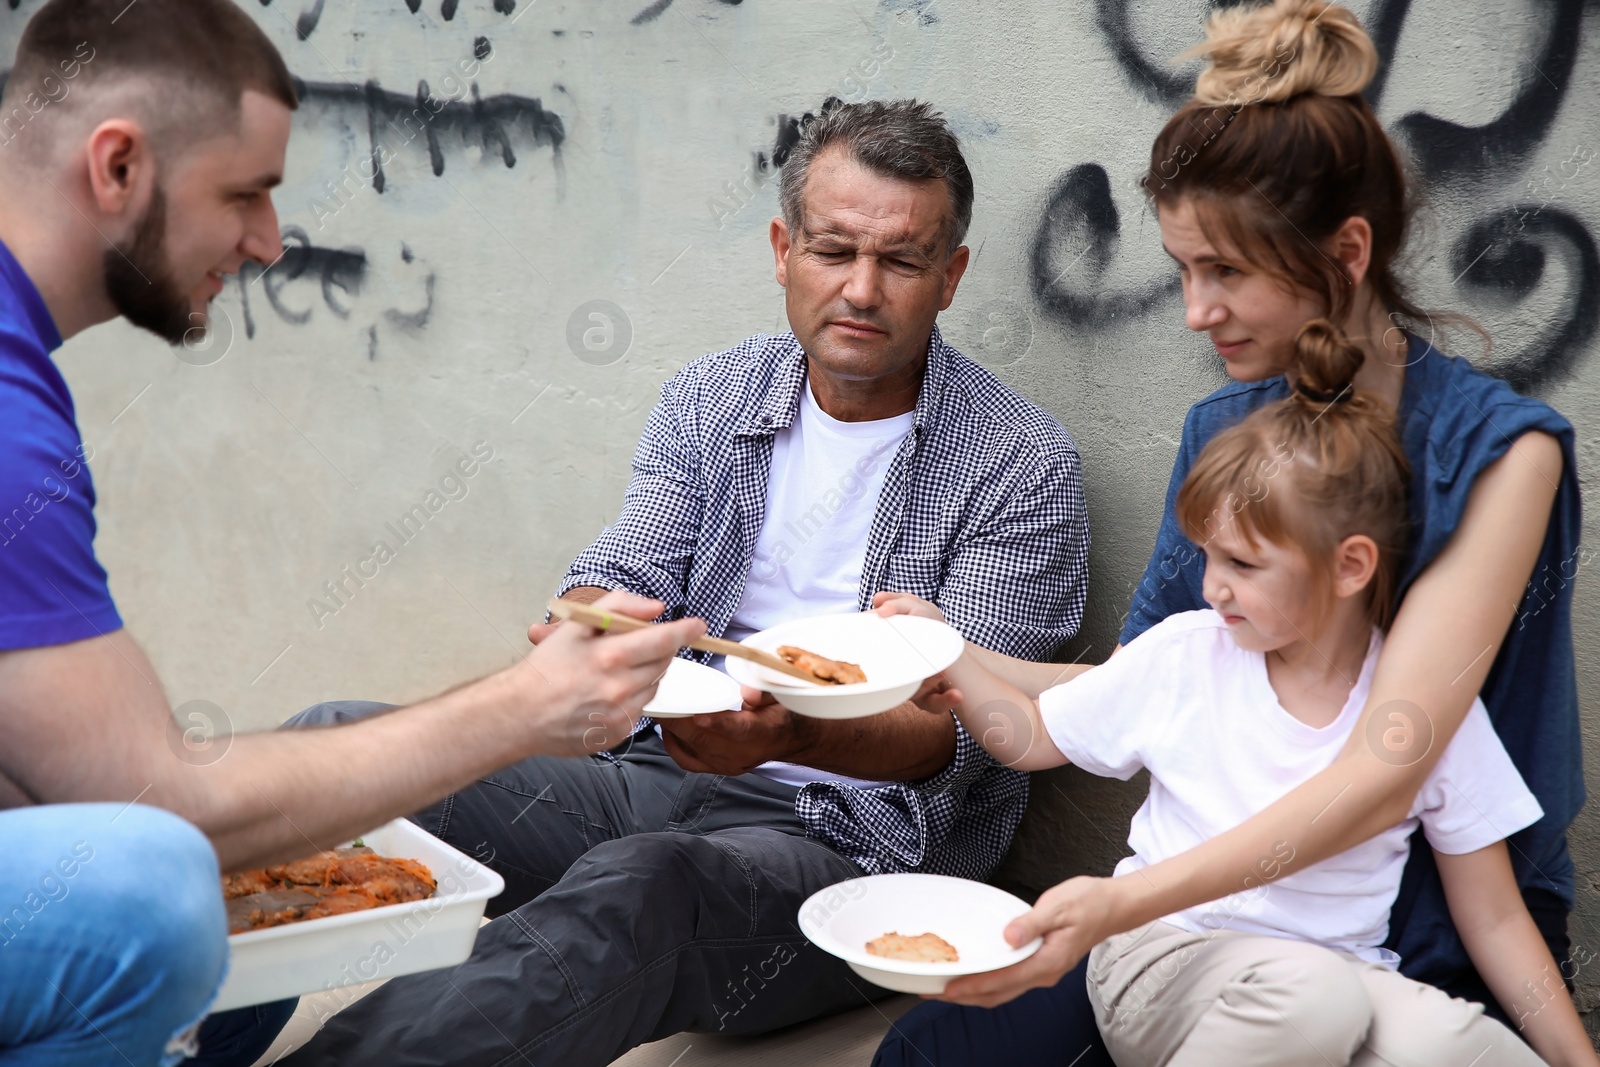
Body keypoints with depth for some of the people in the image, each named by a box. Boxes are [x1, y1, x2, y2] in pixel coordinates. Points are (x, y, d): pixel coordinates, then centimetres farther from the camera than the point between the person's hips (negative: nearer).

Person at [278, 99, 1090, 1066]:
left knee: (639, 885, -39)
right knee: (343, 740, -17)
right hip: (666, 780, 5)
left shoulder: (1025, 466, -4)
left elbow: (958, 733, -10)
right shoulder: (709, 398, 11)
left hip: (856, 838, -4)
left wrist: (787, 736, -31)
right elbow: (618, 582, 5)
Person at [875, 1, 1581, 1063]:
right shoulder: (1221, 429, 4)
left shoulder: (1497, 449, -15)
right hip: (1222, 886, 5)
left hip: (1427, 927, -4)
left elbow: (1383, 772, -24)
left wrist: (1127, 902, -33)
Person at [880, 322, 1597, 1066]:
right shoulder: (1182, 654, 1)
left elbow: (1494, 920, 4)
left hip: (1344, 974, 0)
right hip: (1160, 956, 0)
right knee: (1314, 995, -35)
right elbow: (1030, 737, 14)